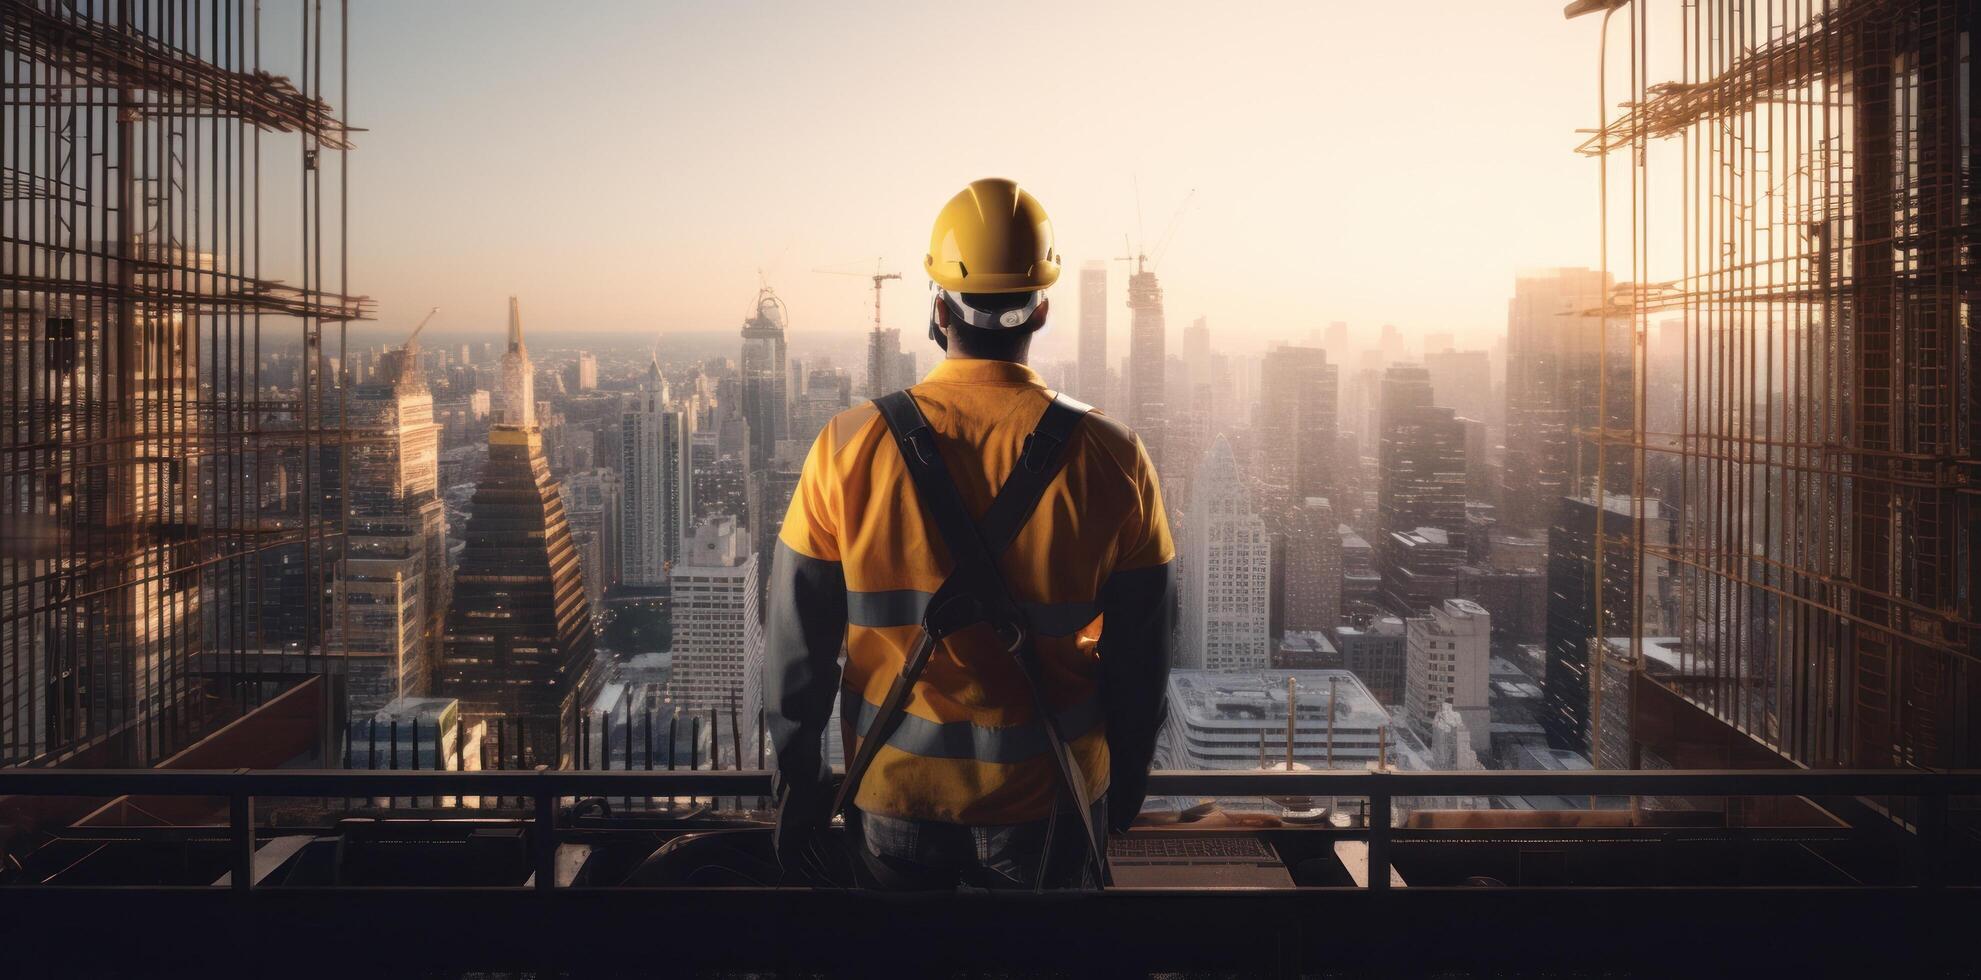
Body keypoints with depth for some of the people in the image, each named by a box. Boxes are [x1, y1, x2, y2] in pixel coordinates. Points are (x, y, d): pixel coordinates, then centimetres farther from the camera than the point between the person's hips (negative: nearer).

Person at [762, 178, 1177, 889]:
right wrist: (1126, 777, 11)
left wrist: (797, 776, 7)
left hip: (895, 784, 0)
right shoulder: (1111, 459, -13)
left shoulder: (849, 448, -14)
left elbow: (797, 637, -6)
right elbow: (1141, 655, -5)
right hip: (1048, 791, 0)